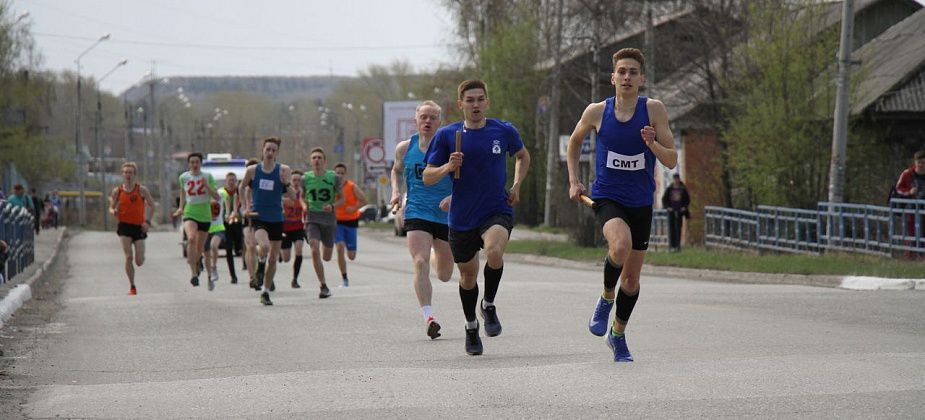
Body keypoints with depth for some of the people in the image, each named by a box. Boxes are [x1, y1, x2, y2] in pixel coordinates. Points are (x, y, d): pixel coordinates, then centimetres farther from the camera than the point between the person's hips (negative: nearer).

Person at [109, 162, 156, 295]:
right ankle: (132, 287, -2)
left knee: (139, 262, -1)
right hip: (124, 225, 0)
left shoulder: (141, 190, -3)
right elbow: (111, 207, 11)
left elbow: (151, 205, 4)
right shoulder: (117, 191, 1)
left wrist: (147, 221, -7)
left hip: (139, 227, 0)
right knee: (129, 257, -13)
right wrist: (114, 212, -14)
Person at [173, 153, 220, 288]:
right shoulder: (184, 177, 2)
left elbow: (216, 197, -3)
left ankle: (194, 261, 47)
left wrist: (207, 186, -18)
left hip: (205, 215, 1)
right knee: (191, 238, -29)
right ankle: (193, 273, -32)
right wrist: (181, 208, 13)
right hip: (189, 214, -1)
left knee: (200, 247, 11)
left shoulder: (207, 176, -1)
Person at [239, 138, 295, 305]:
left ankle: (266, 292, 23)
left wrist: (287, 184, -24)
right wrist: (246, 205, 7)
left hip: (276, 219, 2)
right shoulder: (252, 170, -2)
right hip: (258, 217, -2)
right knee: (264, 246, -29)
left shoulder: (284, 170, -4)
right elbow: (243, 187, 17)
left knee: (273, 258, 7)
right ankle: (260, 264, 4)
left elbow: (292, 196, -6)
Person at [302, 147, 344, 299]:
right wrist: (304, 206, -4)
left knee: (327, 257, 5)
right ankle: (323, 286, -12)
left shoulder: (333, 177, -3)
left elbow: (342, 198, 4)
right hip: (312, 219, 0)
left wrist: (332, 206, -15)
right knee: (315, 251, -20)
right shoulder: (306, 178, 1)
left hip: (329, 219, 0)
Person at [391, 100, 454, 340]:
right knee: (420, 263, -22)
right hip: (417, 214, 0)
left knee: (444, 275, 12)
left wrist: (453, 197, -20)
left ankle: (440, 257, 51)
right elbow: (397, 170, 23)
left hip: (446, 216, 0)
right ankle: (428, 317, -27)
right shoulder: (405, 148, 3)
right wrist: (396, 191, 5)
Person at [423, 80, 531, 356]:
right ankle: (471, 327, 40)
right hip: (461, 217, 2)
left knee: (495, 252, -32)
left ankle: (489, 304, -5)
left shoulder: (504, 131, 0)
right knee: (468, 274, 13)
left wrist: (516, 185, 7)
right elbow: (427, 177, 0)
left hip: (497, 211, -1)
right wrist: (447, 167, -19)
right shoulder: (446, 135, -2)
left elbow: (523, 156, 21)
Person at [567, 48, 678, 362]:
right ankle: (606, 298, -5)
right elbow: (575, 141, 16)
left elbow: (672, 161, -8)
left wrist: (653, 144, -27)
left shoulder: (653, 110, -8)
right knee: (621, 245, -33)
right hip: (606, 197, -2)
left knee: (632, 278, 10)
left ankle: (618, 334, 33)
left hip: (641, 203, 2)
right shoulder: (597, 112, -6)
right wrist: (573, 182, 8)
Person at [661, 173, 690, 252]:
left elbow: (687, 199, 10)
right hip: (671, 211, 0)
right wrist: (667, 207, -6)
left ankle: (678, 245, 3)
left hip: (680, 211, 0)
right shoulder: (669, 189, 4)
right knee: (671, 228, -4)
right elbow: (664, 199, 8)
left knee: (679, 228, 0)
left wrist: (684, 207, -4)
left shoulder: (683, 189, 4)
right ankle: (672, 246, -4)